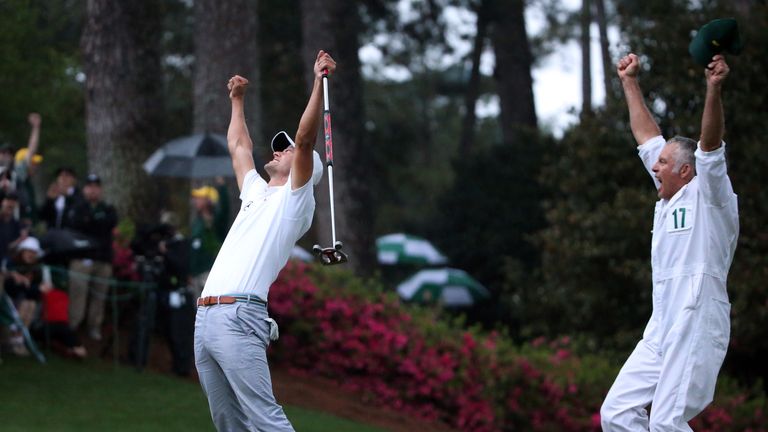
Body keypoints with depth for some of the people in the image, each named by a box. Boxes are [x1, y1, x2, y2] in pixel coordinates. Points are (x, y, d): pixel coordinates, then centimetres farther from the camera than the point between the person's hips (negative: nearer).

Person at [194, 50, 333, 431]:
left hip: (239, 317, -9)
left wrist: (319, 81, -13)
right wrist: (237, 99, 50)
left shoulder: (296, 198, 5)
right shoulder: (256, 192, 27)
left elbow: (305, 138, -8)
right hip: (205, 317, 9)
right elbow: (238, 146, 42)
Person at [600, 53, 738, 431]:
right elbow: (647, 135, 26)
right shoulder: (669, 199, 19)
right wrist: (630, 82, 31)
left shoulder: (708, 195, -1)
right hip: (660, 330, 9)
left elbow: (711, 143, -17)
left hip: (698, 327, -9)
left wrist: (714, 89, -31)